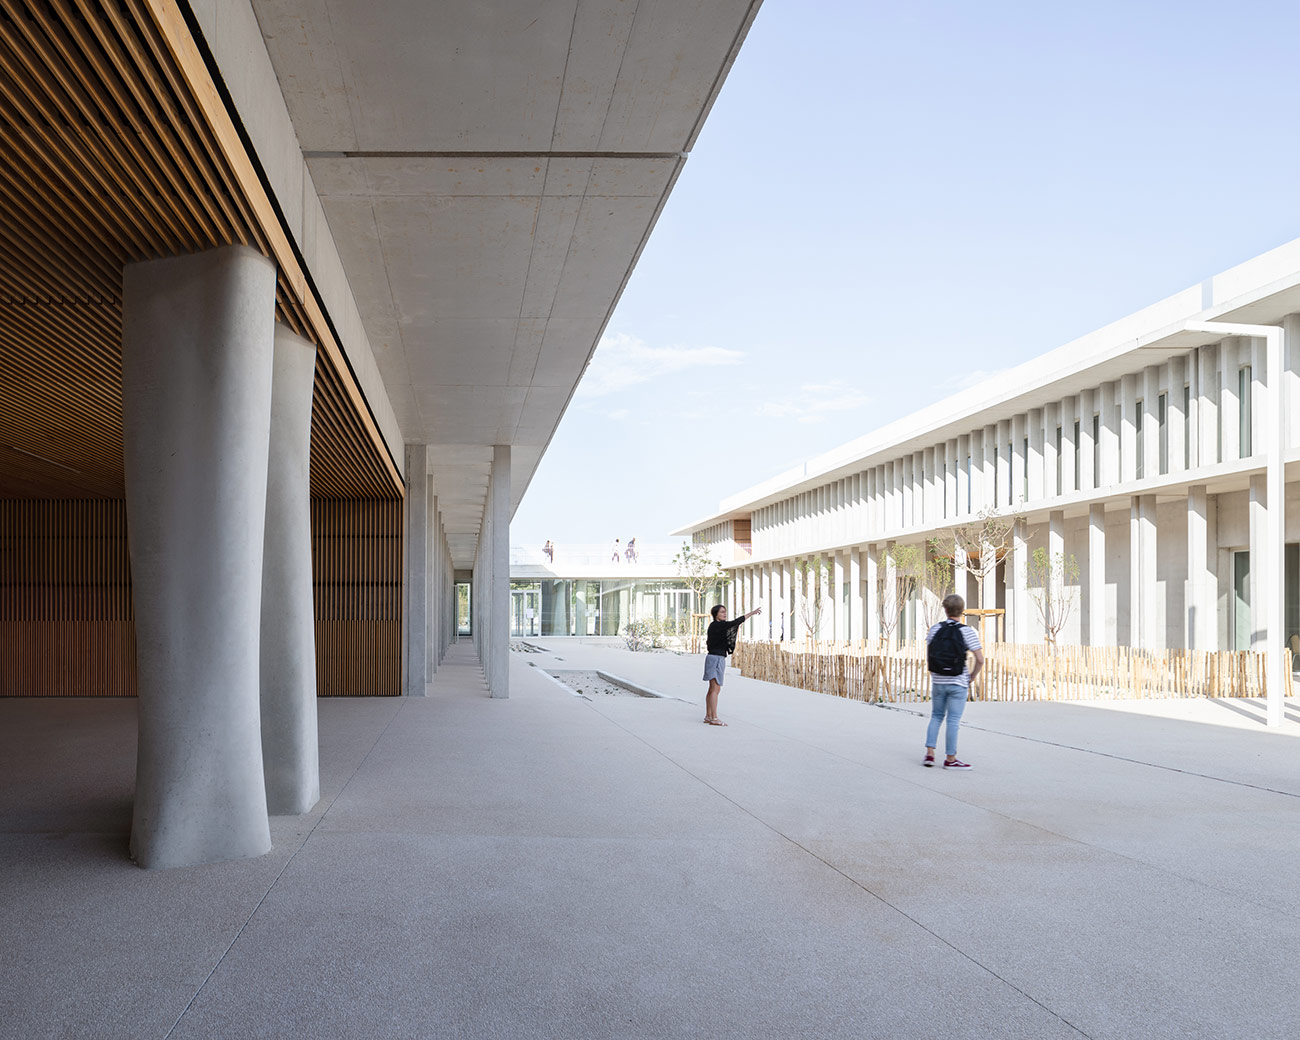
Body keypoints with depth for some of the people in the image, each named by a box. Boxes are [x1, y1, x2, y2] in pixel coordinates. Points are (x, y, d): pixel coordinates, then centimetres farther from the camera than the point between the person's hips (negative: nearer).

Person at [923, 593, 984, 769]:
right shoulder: (967, 632, -10)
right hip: (958, 683, -3)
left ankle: (929, 753, 11)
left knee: (936, 717, 16)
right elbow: (980, 660, -12)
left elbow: (928, 655, 5)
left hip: (937, 682, 3)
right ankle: (950, 759, 8)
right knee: (953, 720, 3)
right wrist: (971, 677, 2)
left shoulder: (935, 629, -1)